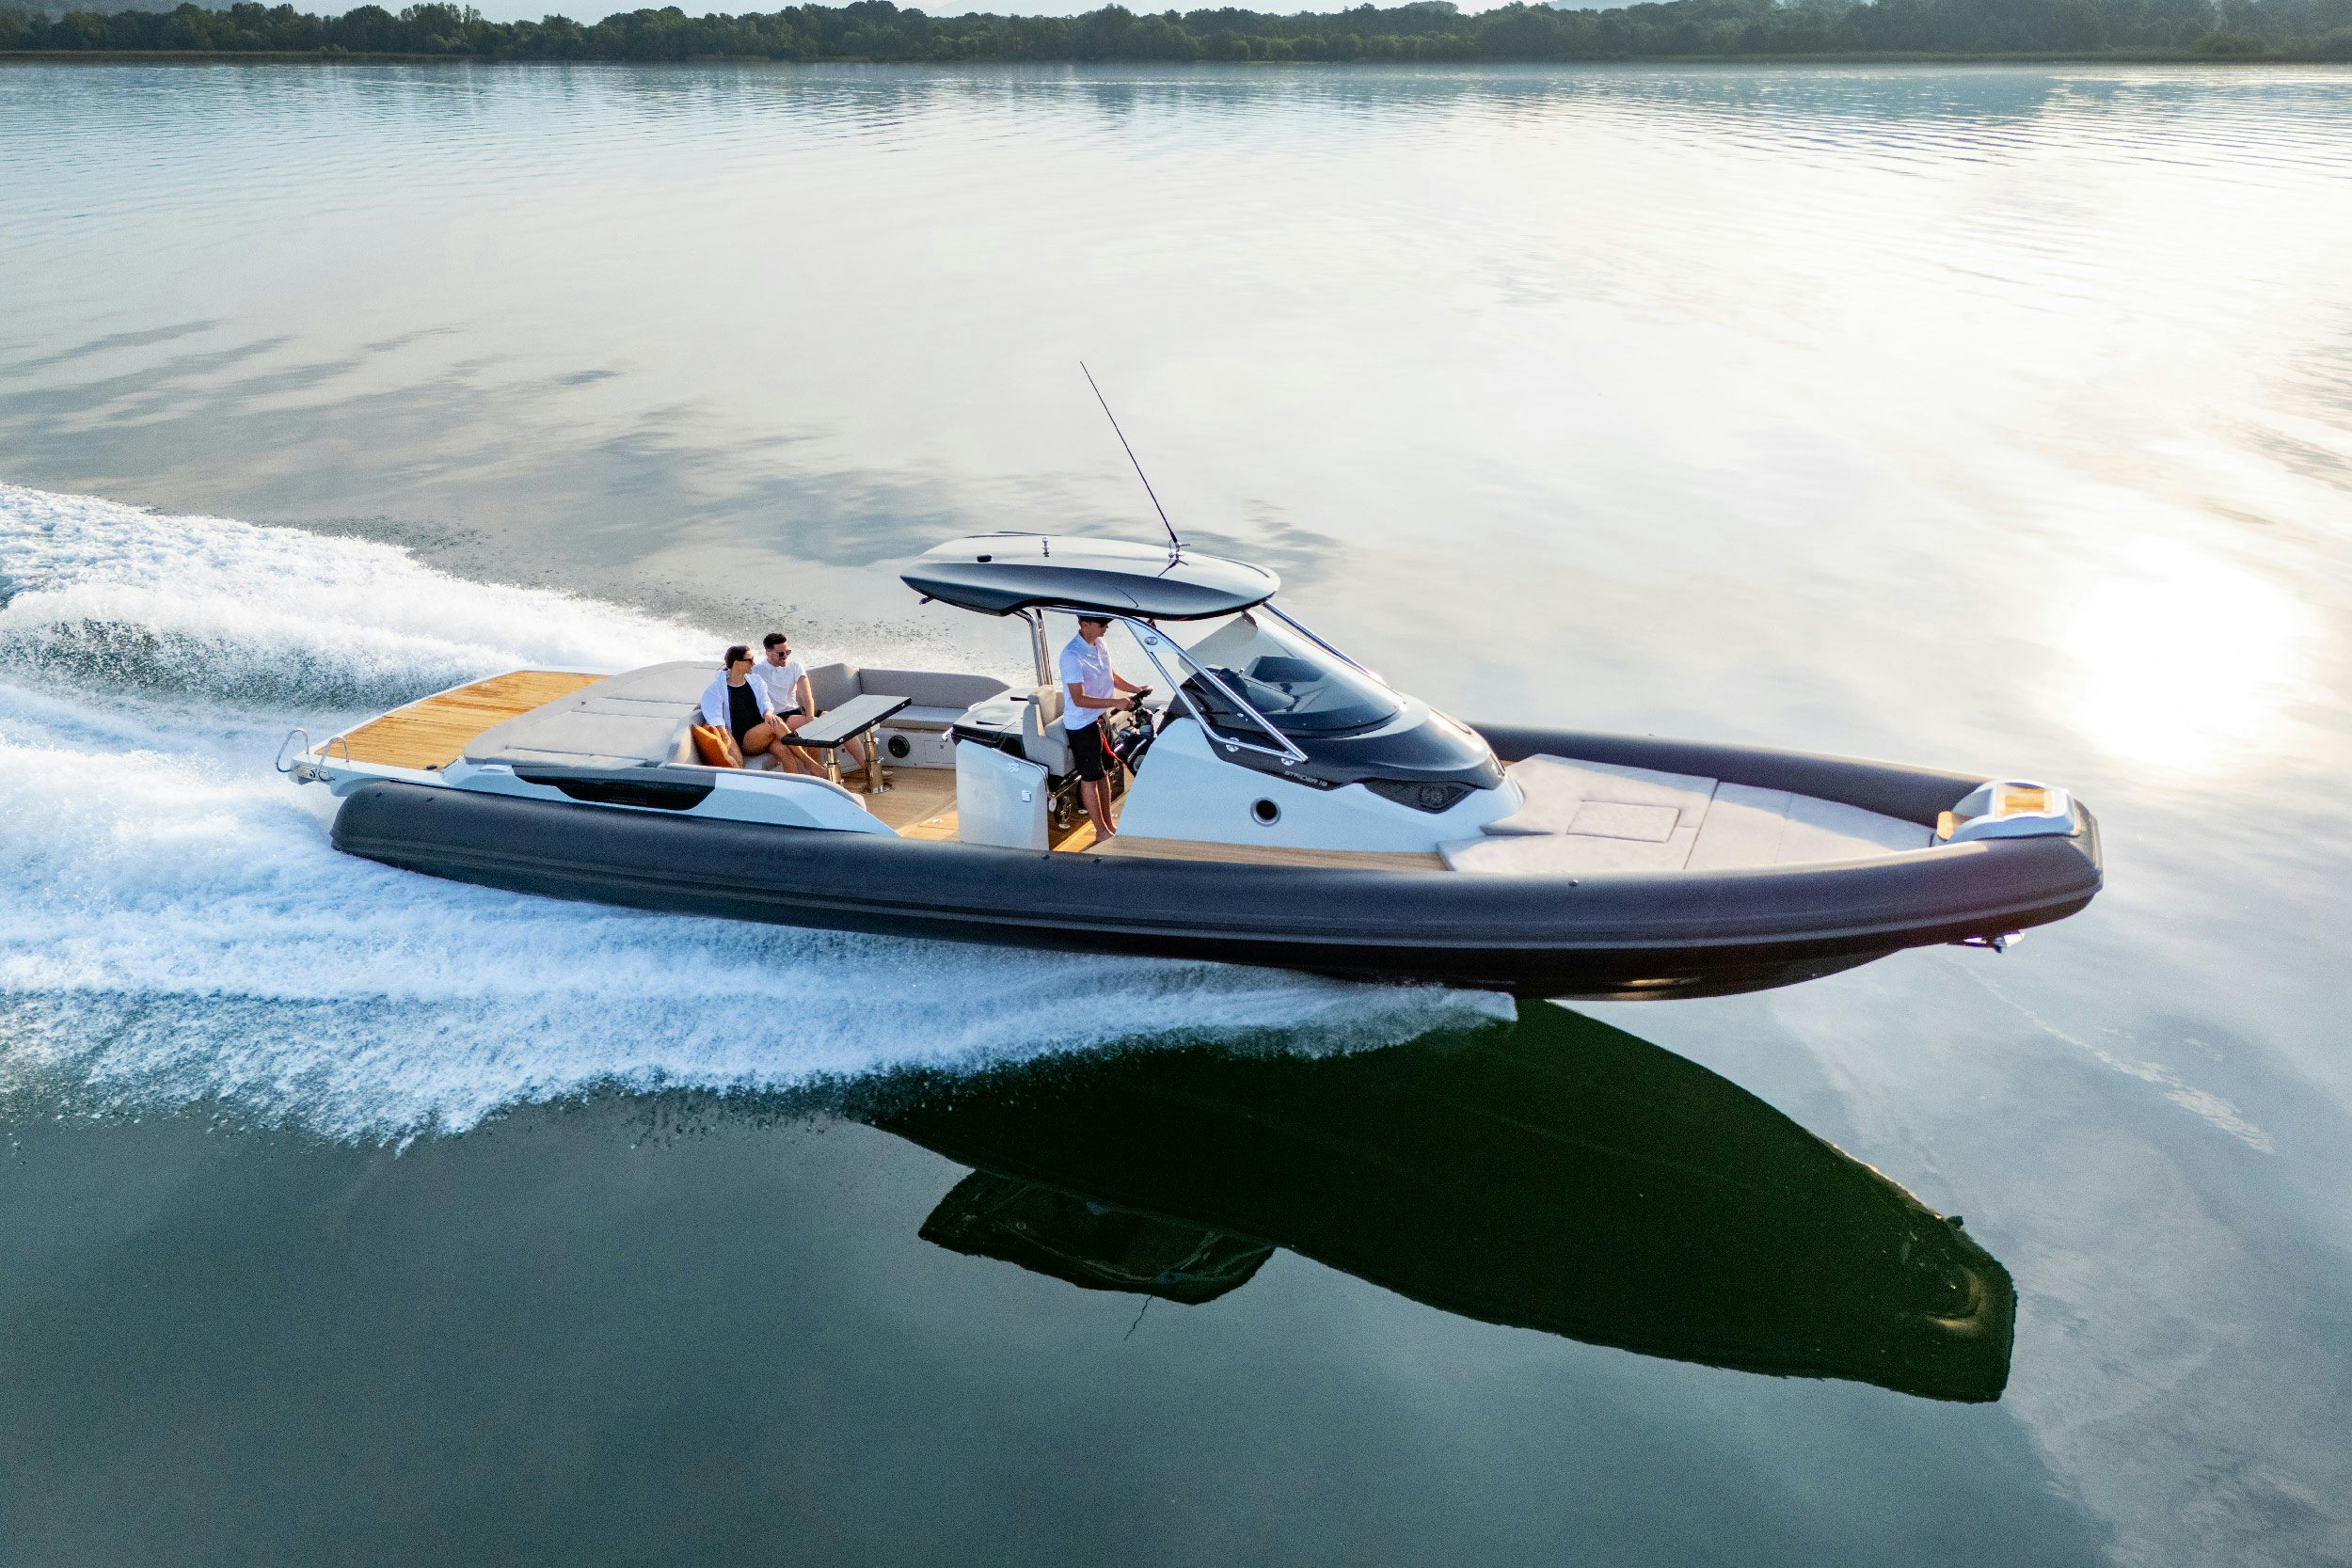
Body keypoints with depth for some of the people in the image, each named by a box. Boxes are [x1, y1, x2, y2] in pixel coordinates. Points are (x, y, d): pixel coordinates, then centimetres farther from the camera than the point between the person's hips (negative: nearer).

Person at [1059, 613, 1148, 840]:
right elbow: (1079, 699, -28)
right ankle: (1101, 831, 17)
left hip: (1101, 719, 8)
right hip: (1082, 725, -8)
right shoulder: (1072, 655, -25)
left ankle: (1108, 825, 31)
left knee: (1104, 772, 18)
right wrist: (1116, 702, -32)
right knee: (1090, 778, 5)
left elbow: (1111, 676, 17)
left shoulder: (1099, 645, 1)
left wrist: (1135, 689, 3)